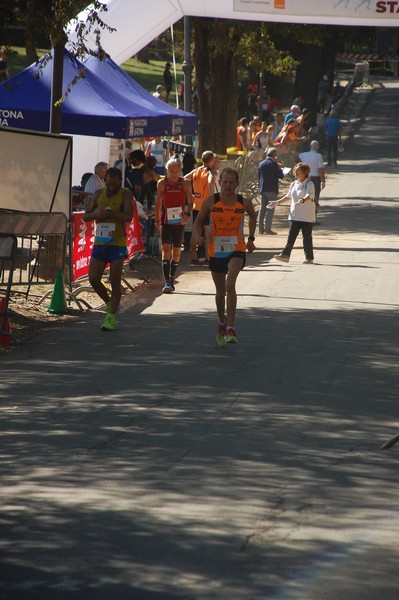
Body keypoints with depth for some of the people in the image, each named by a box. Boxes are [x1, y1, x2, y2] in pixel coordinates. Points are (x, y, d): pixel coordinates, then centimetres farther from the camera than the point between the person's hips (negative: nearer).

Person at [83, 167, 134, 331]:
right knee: (93, 278, 0)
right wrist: (96, 214, -13)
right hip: (100, 242, 5)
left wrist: (109, 213, -27)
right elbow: (85, 216, 9)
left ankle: (111, 317, 1)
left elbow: (128, 216, -18)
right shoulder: (98, 194, 9)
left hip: (117, 244, -4)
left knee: (115, 281, -3)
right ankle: (109, 303, 25)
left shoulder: (126, 195, -4)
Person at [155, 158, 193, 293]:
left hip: (179, 221, 1)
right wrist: (157, 220, 8)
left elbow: (190, 202, 2)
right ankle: (167, 282, -18)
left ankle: (171, 279, 24)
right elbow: (158, 202, 10)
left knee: (176, 250, 8)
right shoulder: (162, 183, 1)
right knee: (166, 249, -13)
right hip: (165, 221, -1)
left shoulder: (185, 183, 0)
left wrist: (188, 214, -15)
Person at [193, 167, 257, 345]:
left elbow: (253, 215, 19)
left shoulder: (244, 203, -3)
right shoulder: (211, 201, -5)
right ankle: (222, 323, 42)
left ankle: (231, 328, -27)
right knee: (220, 292, 15)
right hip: (216, 251, 2)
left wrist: (251, 239, 14)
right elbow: (199, 221, 5)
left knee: (230, 284, -25)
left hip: (236, 250, -2)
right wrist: (198, 236, -15)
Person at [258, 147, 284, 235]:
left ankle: (261, 228, 13)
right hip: (272, 190, -6)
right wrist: (280, 168, 6)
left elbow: (259, 176, 12)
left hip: (263, 189, 6)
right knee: (270, 209, -4)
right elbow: (281, 175, -11)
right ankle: (268, 229, -7)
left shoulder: (261, 163, 7)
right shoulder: (273, 164, -13)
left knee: (262, 209, 11)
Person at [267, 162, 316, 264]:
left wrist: (303, 200, -46)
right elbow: (288, 196, 25)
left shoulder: (309, 184, -9)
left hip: (307, 216, -6)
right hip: (295, 215, 6)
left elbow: (309, 196, -26)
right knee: (291, 235, 0)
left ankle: (309, 257, 9)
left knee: (307, 236, 0)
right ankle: (285, 255, -4)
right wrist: (276, 203, 24)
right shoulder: (294, 184, 13)